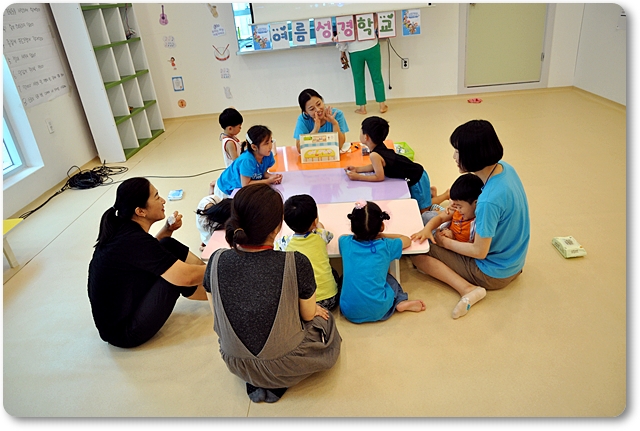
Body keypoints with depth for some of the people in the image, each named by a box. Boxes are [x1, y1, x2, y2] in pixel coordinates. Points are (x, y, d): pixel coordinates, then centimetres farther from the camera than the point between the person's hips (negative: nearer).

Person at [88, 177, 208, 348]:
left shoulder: (121, 228, -2)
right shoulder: (134, 240, -27)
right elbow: (185, 276, -30)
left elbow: (149, 253, 17)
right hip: (124, 333, -9)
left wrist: (167, 230, 1)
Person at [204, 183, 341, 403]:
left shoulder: (216, 261, -17)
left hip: (236, 363, 5)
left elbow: (218, 314, -1)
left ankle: (255, 382, 18)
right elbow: (308, 314, -10)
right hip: (284, 365, -4)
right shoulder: (296, 263, -27)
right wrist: (314, 309, 14)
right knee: (324, 319, 25)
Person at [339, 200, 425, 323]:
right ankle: (401, 302, 12)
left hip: (349, 312, 0)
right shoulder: (385, 246, -5)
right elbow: (407, 240, 16)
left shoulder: (345, 242, -2)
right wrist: (380, 235, 22)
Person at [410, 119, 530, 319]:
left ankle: (468, 289, -13)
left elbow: (479, 252, -25)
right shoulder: (505, 168, -9)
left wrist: (445, 242, -8)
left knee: (418, 254, -6)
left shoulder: (490, 200, -36)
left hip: (494, 273, -9)